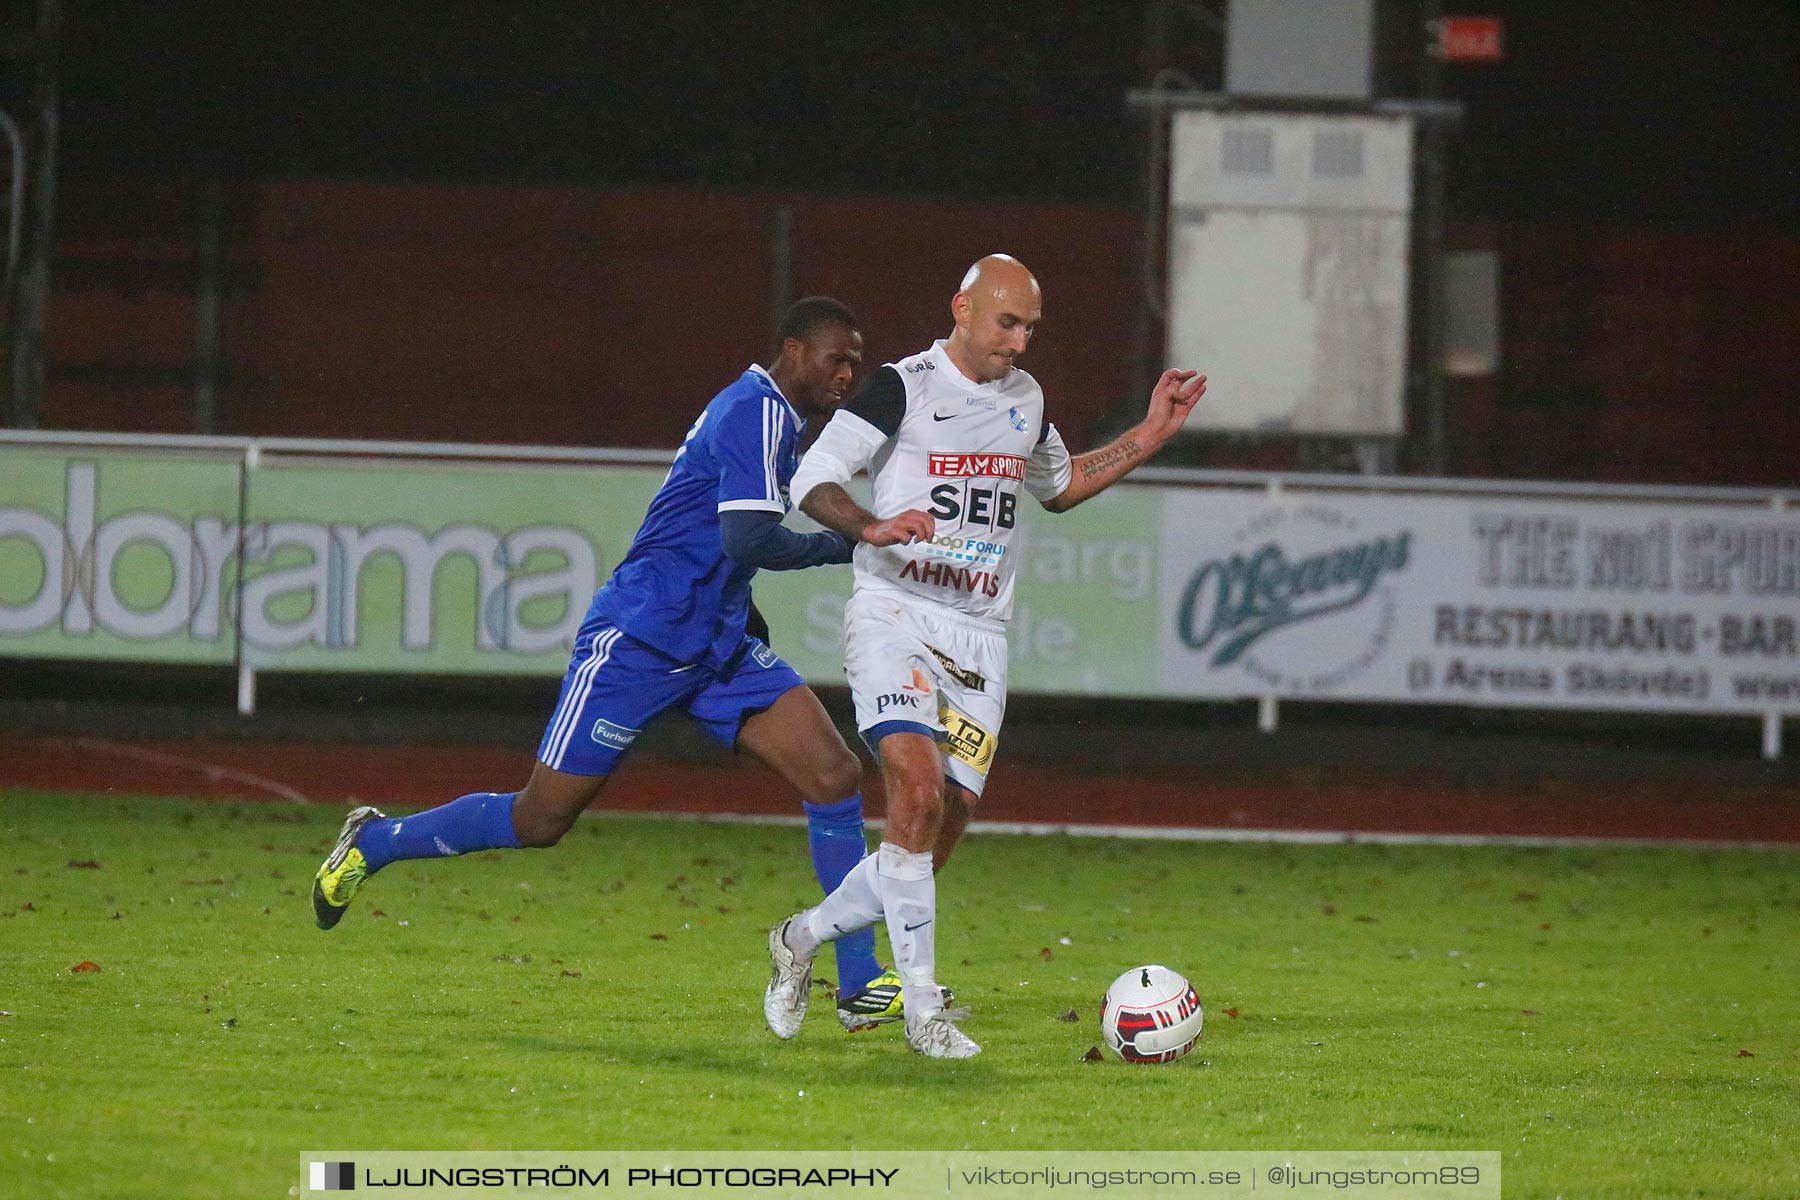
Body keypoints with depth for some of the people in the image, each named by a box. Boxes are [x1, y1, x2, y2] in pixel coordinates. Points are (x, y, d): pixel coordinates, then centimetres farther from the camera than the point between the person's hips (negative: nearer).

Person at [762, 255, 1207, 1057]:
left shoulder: (1024, 398, 16)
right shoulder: (901, 388, -5)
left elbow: (1059, 486, 33)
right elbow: (814, 479, -9)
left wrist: (1149, 437, 24)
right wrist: (875, 528, -27)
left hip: (979, 635, 6)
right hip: (895, 613, -6)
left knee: (937, 839, 0)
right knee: (918, 793, -23)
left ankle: (802, 939, 23)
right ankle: (923, 1010, -17)